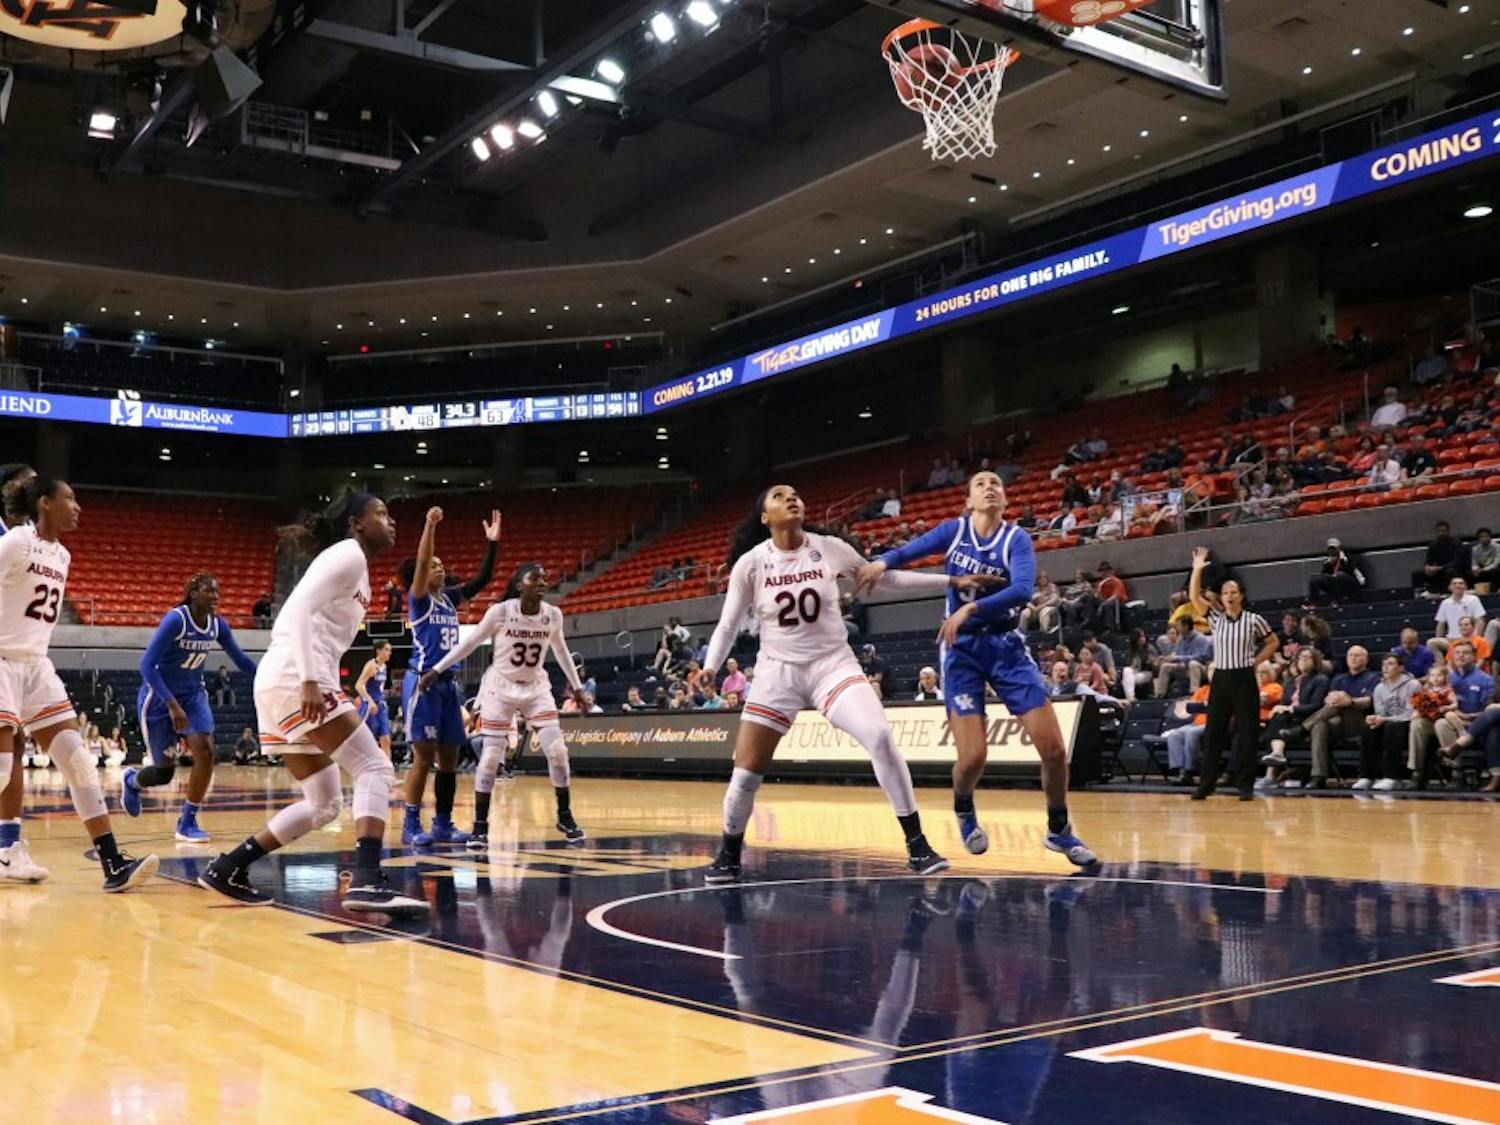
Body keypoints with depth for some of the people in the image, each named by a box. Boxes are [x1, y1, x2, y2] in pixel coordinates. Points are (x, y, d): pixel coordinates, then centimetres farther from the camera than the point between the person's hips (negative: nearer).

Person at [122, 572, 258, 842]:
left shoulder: (218, 625, -5)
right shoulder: (176, 619, -23)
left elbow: (241, 660, 7)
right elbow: (147, 664, -26)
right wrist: (172, 704, -33)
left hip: (192, 694, 5)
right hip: (159, 697, -5)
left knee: (205, 751, -18)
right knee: (164, 771, 3)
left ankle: (188, 821, -2)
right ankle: (131, 780, 40)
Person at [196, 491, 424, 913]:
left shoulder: (355, 568, 24)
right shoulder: (348, 554, -4)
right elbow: (301, 607, -18)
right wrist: (310, 681, -27)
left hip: (283, 685, 10)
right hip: (293, 679, -10)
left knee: (324, 804, 12)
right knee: (375, 768, -14)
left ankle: (226, 870, 15)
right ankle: (367, 882, -25)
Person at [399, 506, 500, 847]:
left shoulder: (450, 597, 13)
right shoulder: (419, 599, -5)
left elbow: (482, 579, 9)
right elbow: (421, 562, -21)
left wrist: (491, 542, 1)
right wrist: (430, 526, -32)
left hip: (448, 684, 7)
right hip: (423, 683, -7)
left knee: (449, 757, 8)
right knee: (424, 756, -8)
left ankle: (443, 823, 16)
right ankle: (411, 825, -1)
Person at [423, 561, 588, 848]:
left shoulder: (553, 615, -9)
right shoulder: (499, 612, -19)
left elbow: (561, 651, 9)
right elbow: (469, 643, -7)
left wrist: (577, 687, 12)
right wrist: (437, 670, -7)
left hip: (536, 687, 3)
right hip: (500, 687, -3)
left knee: (557, 751, -7)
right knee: (491, 757, -6)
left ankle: (565, 818, 10)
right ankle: (480, 826, 6)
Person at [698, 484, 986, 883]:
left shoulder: (829, 548, -5)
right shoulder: (750, 563, -7)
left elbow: (886, 578, 7)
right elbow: (728, 624, 2)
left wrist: (951, 580, 4)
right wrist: (710, 666, -16)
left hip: (833, 664, 0)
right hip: (778, 671, 0)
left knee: (880, 737, -23)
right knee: (746, 773, -3)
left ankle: (916, 845, -12)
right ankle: (729, 854, 24)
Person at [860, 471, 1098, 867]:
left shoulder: (1016, 539, -5)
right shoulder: (954, 530, 0)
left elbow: (1023, 589, -22)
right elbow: (907, 552, 1)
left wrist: (971, 608, -33)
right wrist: (880, 563, -21)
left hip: (1007, 646, 1)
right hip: (962, 649, -1)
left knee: (1053, 748, -5)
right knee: (973, 756, -11)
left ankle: (1059, 830, 20)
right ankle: (964, 812, 24)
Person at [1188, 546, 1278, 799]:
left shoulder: (1254, 619, -1)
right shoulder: (1215, 618, 5)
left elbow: (1273, 642, 10)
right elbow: (1194, 597, -4)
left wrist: (1256, 661, 0)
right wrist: (1197, 569, -10)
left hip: (1244, 680, -2)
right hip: (1220, 679, 2)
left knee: (1247, 733, -1)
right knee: (1213, 732, 4)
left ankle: (1245, 785, 6)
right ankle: (1206, 783, 12)